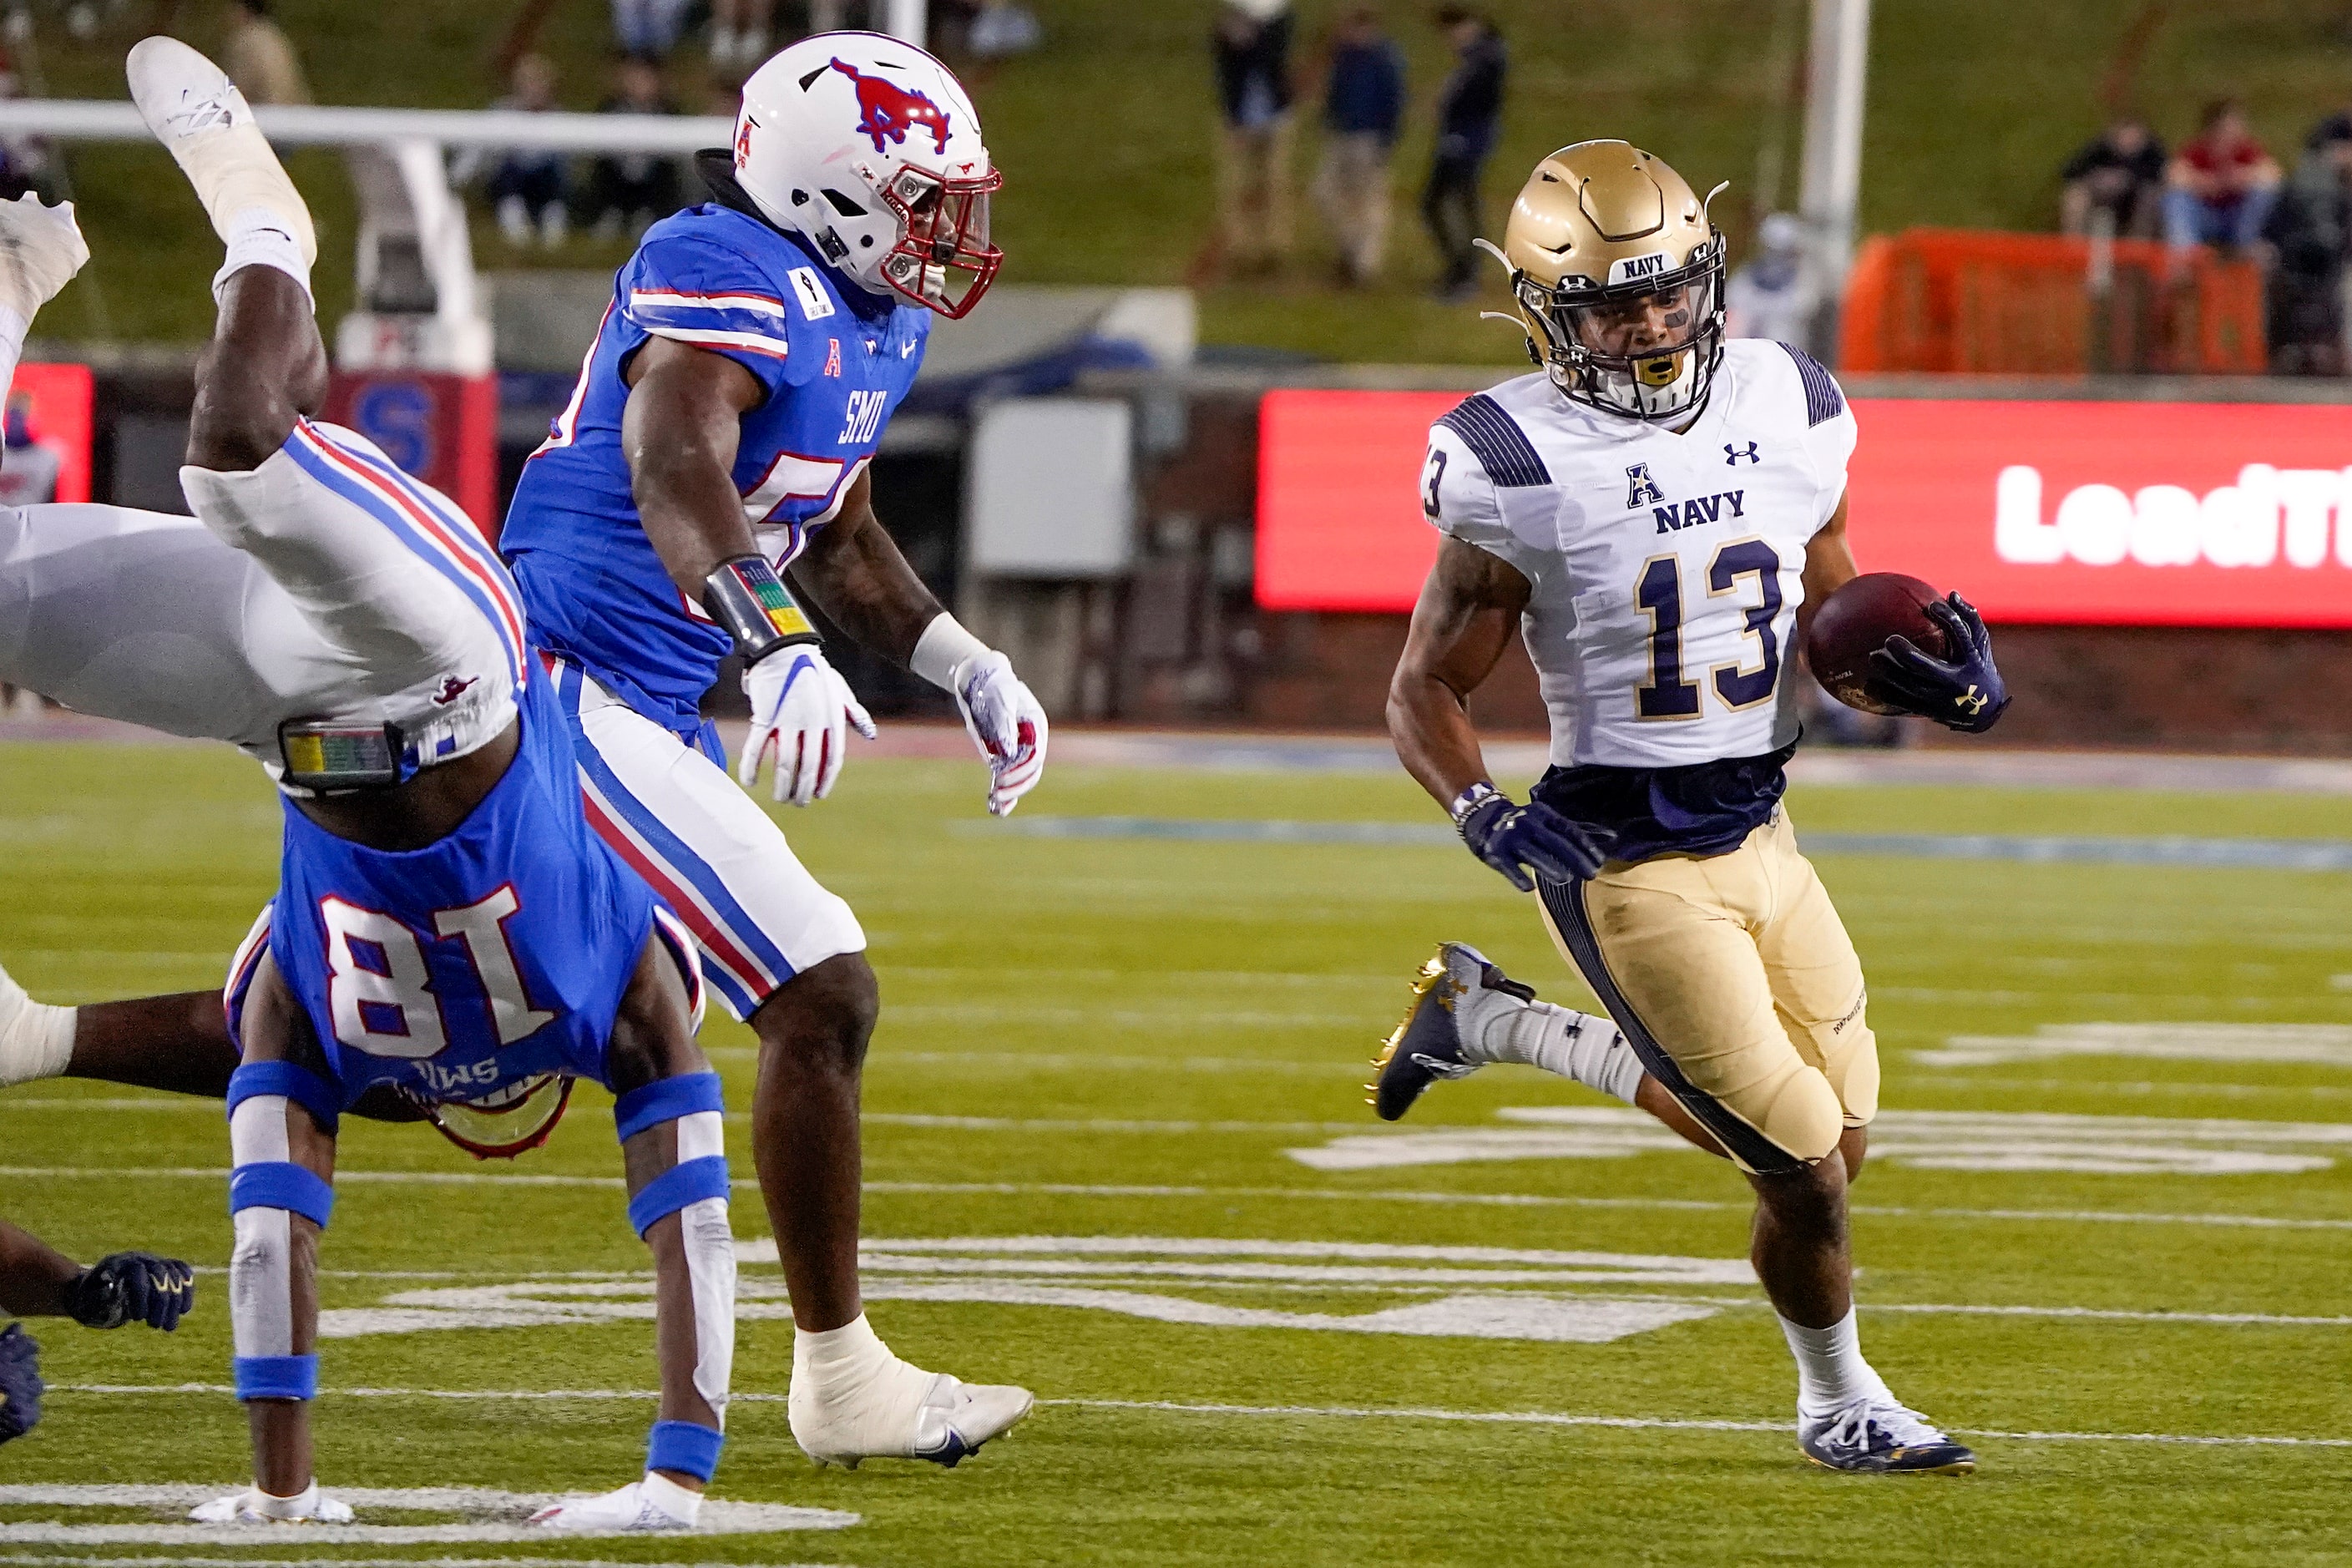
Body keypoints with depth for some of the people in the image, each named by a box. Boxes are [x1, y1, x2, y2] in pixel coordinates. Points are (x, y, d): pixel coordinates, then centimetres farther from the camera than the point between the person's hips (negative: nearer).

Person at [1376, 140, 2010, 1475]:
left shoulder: (1786, 412, 1)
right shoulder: (1522, 471, -15)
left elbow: (1828, 606, 16)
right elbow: (1426, 691, -7)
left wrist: (1931, 674, -4)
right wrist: (1488, 818, -24)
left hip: (1760, 832, 7)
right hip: (1626, 855, -6)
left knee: (1835, 1139, 13)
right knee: (1806, 1166, -6)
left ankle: (1496, 1022, 26)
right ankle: (1839, 1403, 24)